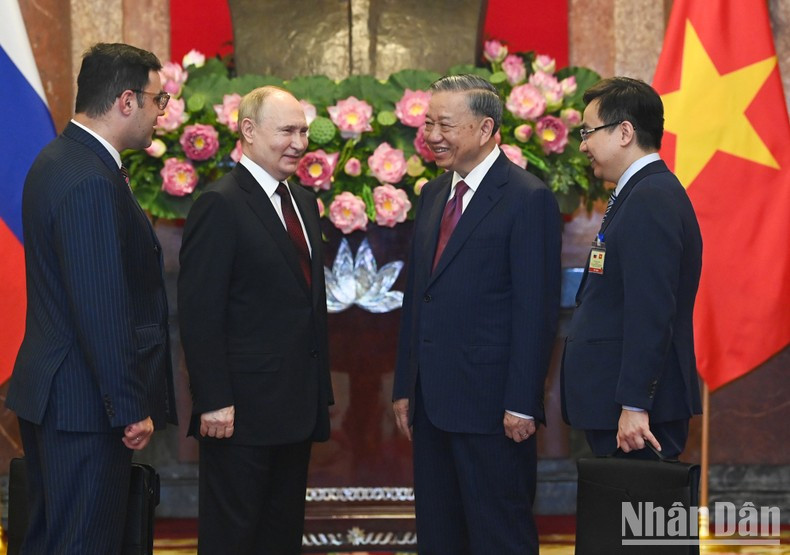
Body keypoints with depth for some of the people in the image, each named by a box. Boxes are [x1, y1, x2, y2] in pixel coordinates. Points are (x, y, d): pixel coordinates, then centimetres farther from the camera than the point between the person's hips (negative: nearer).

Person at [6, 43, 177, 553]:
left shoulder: (59, 160, 12)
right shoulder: (92, 183, -21)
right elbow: (101, 309, -24)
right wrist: (131, 408, -19)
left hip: (50, 396, 11)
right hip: (85, 405, -11)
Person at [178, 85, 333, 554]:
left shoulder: (303, 202, 14)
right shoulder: (221, 205, -12)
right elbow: (200, 313, -16)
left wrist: (322, 393, 16)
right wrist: (214, 402, -20)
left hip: (297, 408, 8)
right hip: (243, 409, -8)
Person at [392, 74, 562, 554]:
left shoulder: (528, 199, -10)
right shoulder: (434, 195, 15)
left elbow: (537, 311, -14)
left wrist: (521, 404, -18)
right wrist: (405, 388, 14)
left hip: (491, 406, -8)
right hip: (432, 402, 8)